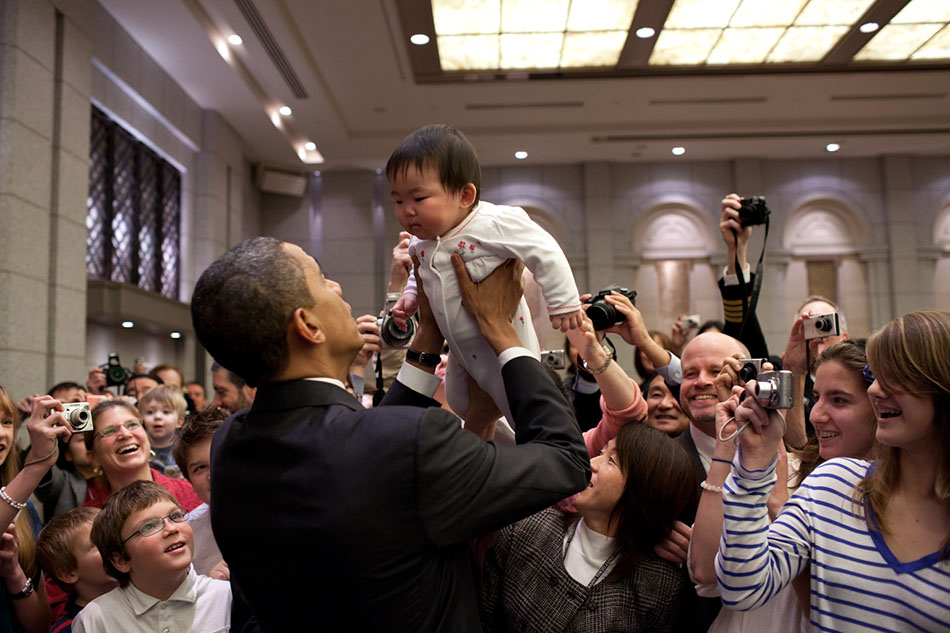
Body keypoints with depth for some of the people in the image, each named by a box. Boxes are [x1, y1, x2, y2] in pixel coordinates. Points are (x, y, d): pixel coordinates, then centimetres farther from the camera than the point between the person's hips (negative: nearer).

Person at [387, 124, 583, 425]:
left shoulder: (494, 224, -27)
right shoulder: (420, 243, -3)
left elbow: (545, 253, -21)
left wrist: (562, 303, -18)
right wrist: (410, 296, 1)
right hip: (461, 352, 8)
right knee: (460, 408, 24)